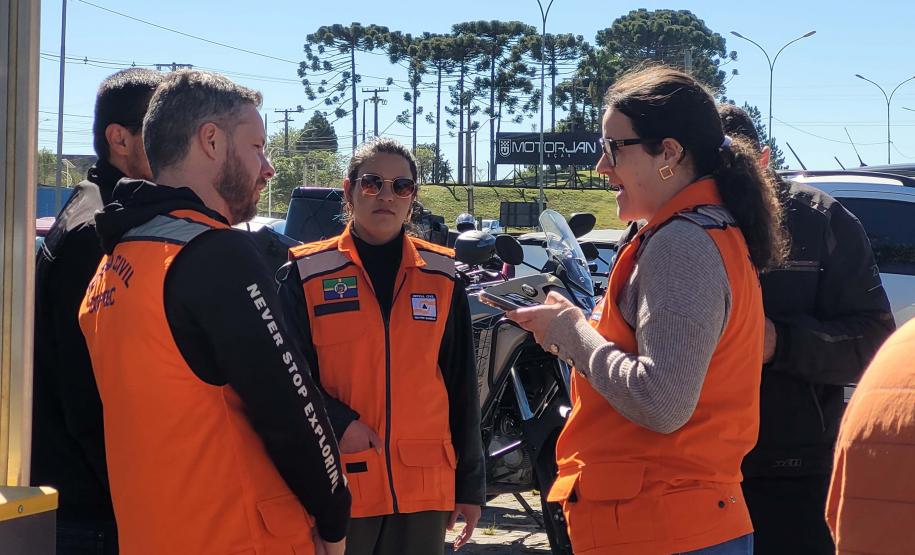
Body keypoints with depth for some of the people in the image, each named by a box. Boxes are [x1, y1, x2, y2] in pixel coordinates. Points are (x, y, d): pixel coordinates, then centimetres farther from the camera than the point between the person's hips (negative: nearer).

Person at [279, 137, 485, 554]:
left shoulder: (441, 276, 9)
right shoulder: (308, 274, 2)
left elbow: (462, 385, 10)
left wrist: (471, 484, 9)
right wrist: (336, 423, -17)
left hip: (424, 488, 2)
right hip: (338, 487, -2)